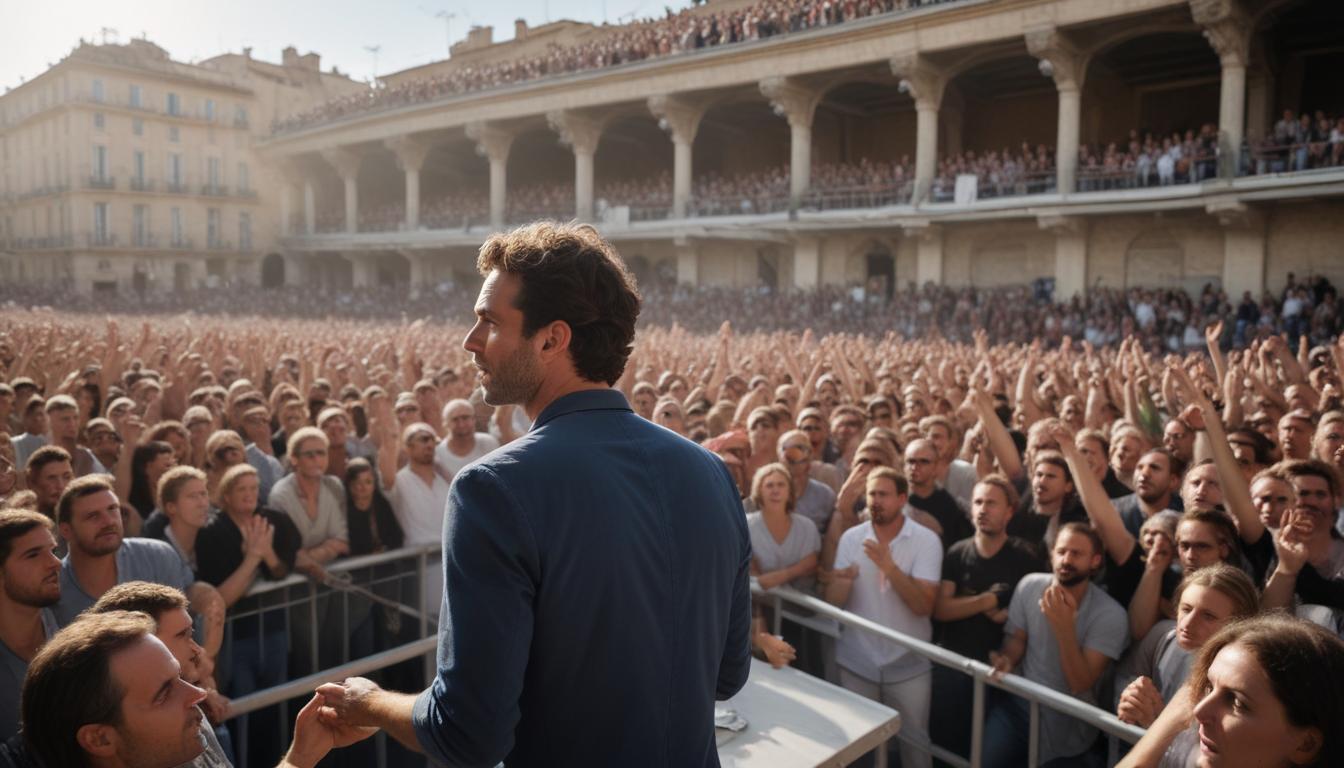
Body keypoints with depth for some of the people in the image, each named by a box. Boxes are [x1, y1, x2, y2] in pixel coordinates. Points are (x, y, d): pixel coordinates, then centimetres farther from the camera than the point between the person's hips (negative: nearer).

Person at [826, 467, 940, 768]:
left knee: (914, 740, 11)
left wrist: (889, 566, -31)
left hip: (909, 665, -2)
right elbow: (832, 602, -6)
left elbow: (924, 606, -18)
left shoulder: (926, 540, -10)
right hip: (857, 662, 2)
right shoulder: (851, 538, -3)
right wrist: (843, 582, -28)